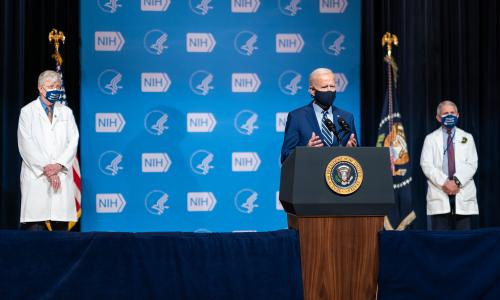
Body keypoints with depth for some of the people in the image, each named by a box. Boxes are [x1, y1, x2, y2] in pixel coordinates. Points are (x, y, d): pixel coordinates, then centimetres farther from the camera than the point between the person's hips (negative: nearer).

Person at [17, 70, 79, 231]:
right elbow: (27, 145, -2)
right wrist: (46, 170, -10)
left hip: (62, 176, 3)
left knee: (61, 226, -3)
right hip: (36, 176, -2)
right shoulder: (27, 112, 7)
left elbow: (73, 141, 6)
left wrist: (59, 165, -10)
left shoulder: (66, 112, 16)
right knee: (34, 226, -9)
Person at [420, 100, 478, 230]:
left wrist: (457, 181, -13)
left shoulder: (467, 138, 14)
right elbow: (426, 165, -1)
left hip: (463, 193, 1)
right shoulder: (431, 139, 11)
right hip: (439, 194, -1)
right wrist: (443, 183, -14)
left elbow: (472, 164, 3)